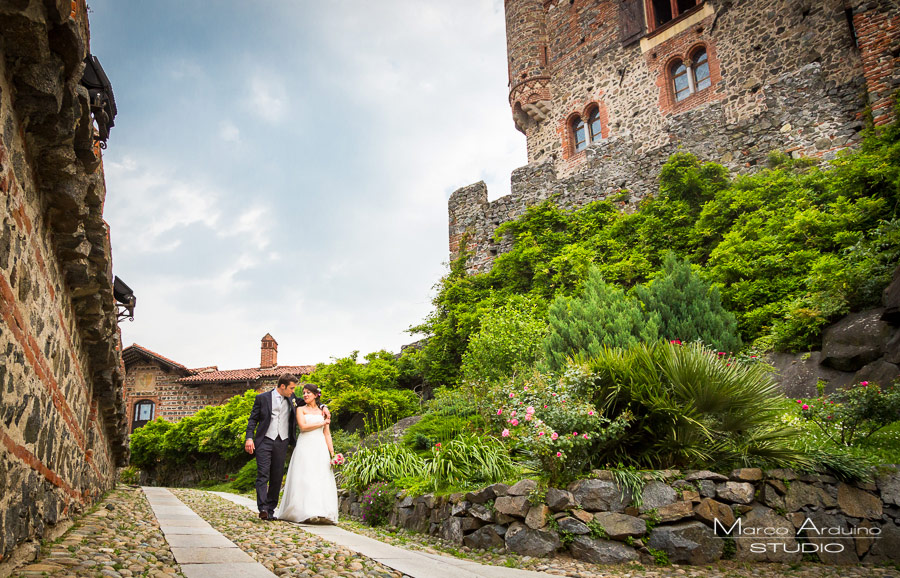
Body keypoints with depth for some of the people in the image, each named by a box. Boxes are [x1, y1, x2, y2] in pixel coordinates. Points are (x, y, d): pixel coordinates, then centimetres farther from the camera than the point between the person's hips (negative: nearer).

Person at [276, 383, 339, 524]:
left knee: (321, 479, -4)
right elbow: (303, 426, -9)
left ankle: (322, 513, -3)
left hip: (320, 448, 2)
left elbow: (327, 434, 12)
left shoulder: (323, 411, 15)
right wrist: (322, 423, -2)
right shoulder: (301, 410, 8)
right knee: (305, 479, -8)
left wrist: (332, 452, 3)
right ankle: (307, 513, -7)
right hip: (305, 447, -2)